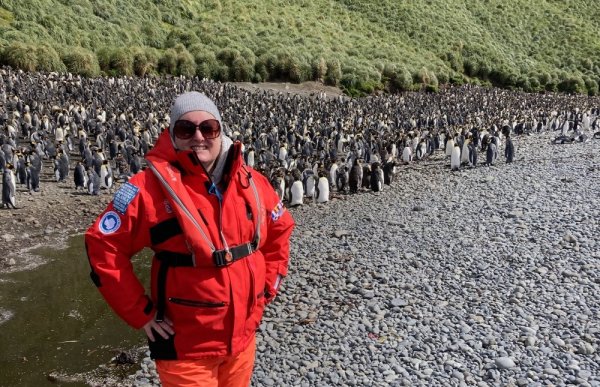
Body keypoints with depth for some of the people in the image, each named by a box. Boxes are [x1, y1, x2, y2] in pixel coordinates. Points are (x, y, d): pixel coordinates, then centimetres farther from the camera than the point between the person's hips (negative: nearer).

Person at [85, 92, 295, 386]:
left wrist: (265, 288, 6)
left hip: (243, 338, 5)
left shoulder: (251, 183, -2)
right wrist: (141, 311, -12)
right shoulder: (152, 187, -17)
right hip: (186, 347, -5)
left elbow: (280, 231, 12)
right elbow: (103, 244, -13)